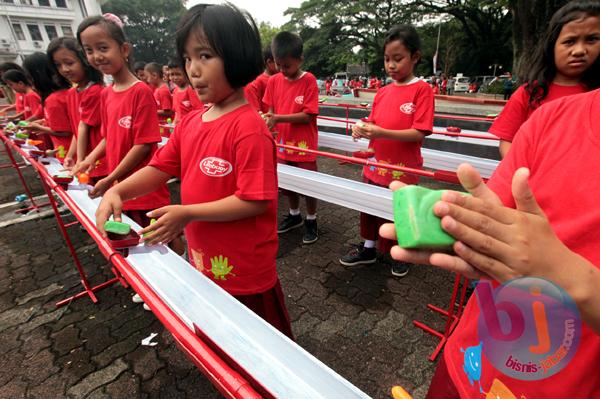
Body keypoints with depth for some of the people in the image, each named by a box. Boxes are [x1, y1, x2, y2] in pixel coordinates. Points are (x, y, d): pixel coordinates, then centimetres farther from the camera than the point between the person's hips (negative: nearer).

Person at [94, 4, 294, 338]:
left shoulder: (249, 128, -24)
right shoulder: (190, 123, 2)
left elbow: (256, 200, -26)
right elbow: (160, 168, 7)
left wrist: (188, 214, -26)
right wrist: (117, 191, -9)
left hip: (244, 269, -8)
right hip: (203, 260, 8)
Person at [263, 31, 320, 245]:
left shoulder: (309, 80, -12)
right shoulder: (274, 80, 1)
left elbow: (308, 116, -17)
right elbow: (271, 109, 8)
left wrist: (279, 118, -25)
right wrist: (268, 120, -13)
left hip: (304, 144, -5)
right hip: (283, 142, 5)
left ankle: (311, 220, 25)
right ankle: (294, 215, 38)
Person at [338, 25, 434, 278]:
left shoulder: (422, 89, -10)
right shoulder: (383, 92, 6)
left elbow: (419, 134, -18)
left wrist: (382, 132, -28)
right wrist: (363, 129, -11)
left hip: (403, 170, -5)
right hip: (375, 166, 5)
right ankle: (368, 249, 38)